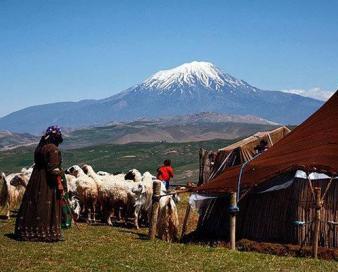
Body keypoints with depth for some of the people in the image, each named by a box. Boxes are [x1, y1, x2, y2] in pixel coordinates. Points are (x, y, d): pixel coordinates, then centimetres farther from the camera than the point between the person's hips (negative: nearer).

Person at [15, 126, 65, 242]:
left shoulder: (39, 147, 12)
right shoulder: (53, 149, -14)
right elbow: (54, 168, -19)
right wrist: (59, 184, -16)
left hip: (36, 180, 8)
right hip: (48, 184, -8)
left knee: (33, 205, 12)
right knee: (47, 208, -2)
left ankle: (28, 232, 17)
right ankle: (47, 233, 1)